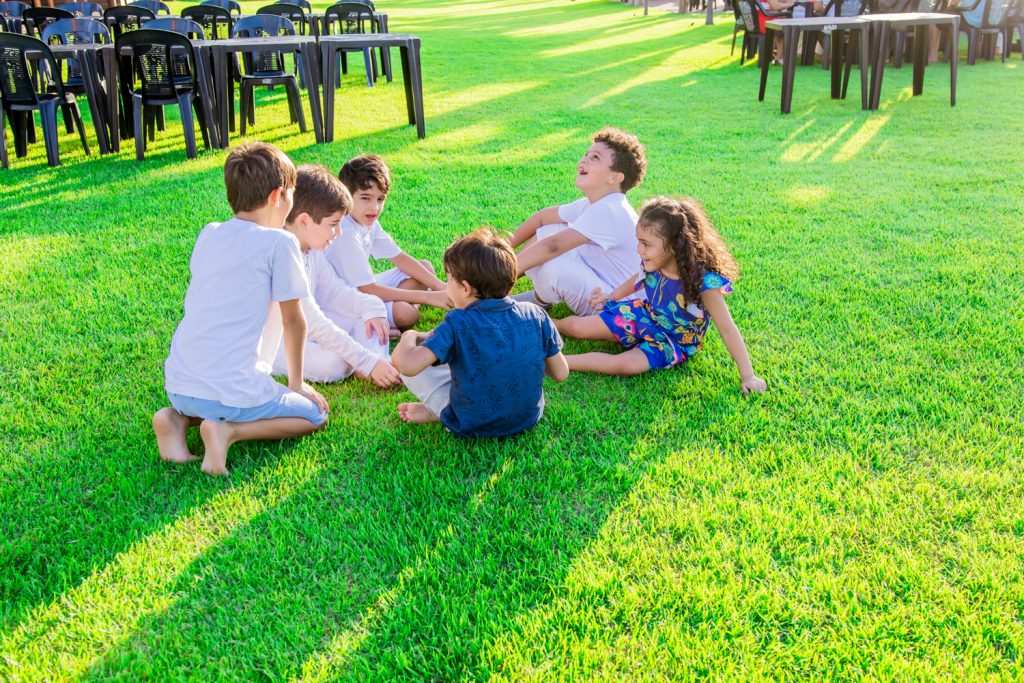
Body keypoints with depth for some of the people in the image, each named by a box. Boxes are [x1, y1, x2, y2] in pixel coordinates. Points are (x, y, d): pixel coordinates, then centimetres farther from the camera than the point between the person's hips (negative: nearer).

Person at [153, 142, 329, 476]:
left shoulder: (208, 235, 10)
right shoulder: (280, 243, -7)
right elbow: (293, 322, 0)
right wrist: (296, 382, 14)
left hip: (177, 385, 7)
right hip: (232, 392, -6)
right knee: (315, 414, 16)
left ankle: (179, 417, 8)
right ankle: (229, 430, -7)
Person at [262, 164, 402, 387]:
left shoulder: (311, 249, 0)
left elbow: (333, 289, 10)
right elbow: (315, 325, -31)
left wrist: (371, 307, -10)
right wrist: (368, 362, -31)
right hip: (271, 345, -10)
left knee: (367, 318, 0)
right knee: (334, 363, -35)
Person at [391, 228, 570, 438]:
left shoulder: (458, 324, -21)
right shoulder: (536, 315, -10)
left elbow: (407, 365, -29)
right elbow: (561, 373, -3)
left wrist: (409, 336, -7)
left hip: (472, 427, -4)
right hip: (527, 418, 4)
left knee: (405, 356, 4)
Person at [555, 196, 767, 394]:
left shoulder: (704, 282, -35)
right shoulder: (653, 262, -18)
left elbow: (728, 330, -28)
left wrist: (748, 376, -26)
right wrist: (612, 297, 17)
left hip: (674, 341, -5)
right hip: (645, 317, 5)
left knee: (628, 364, -32)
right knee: (578, 327, -3)